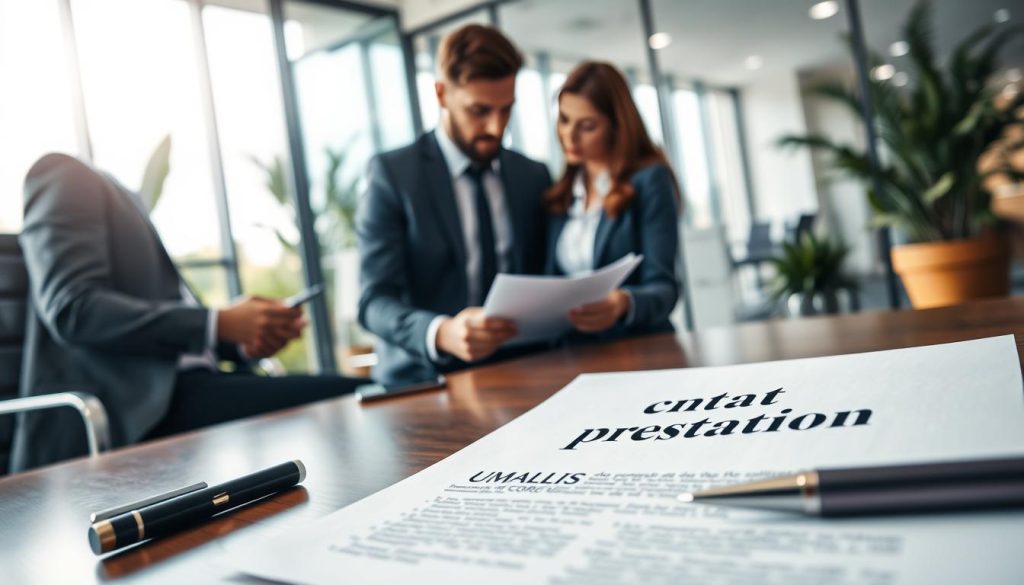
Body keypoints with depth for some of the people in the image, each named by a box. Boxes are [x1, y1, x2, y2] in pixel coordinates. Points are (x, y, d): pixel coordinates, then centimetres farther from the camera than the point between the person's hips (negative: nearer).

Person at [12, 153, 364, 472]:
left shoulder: (134, 203, 26)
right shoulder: (65, 175, 1)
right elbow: (73, 310, -15)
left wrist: (245, 340, 3)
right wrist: (220, 324, -17)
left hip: (180, 386, 9)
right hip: (134, 408, -8)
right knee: (339, 398, -25)